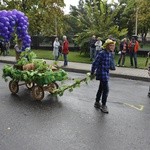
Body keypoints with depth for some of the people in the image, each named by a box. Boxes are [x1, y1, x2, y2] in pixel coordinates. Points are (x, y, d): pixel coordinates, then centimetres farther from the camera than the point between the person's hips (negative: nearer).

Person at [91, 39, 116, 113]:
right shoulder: (102, 53, -20)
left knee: (101, 88, 19)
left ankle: (97, 103, 34)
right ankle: (103, 106, 8)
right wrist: (92, 73, -9)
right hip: (102, 74, -9)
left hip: (106, 74, 9)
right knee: (106, 90, -5)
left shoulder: (109, 53, 6)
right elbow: (95, 63, -16)